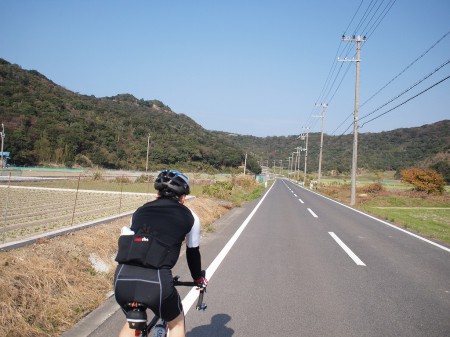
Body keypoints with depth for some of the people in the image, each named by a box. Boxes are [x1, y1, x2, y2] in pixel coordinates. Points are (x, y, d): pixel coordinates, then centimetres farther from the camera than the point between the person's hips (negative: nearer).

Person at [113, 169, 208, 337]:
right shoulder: (189, 217, 17)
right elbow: (193, 253, 28)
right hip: (156, 281, -3)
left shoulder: (140, 211, 24)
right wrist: (199, 279, 47)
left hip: (122, 278, 4)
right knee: (177, 322, 28)